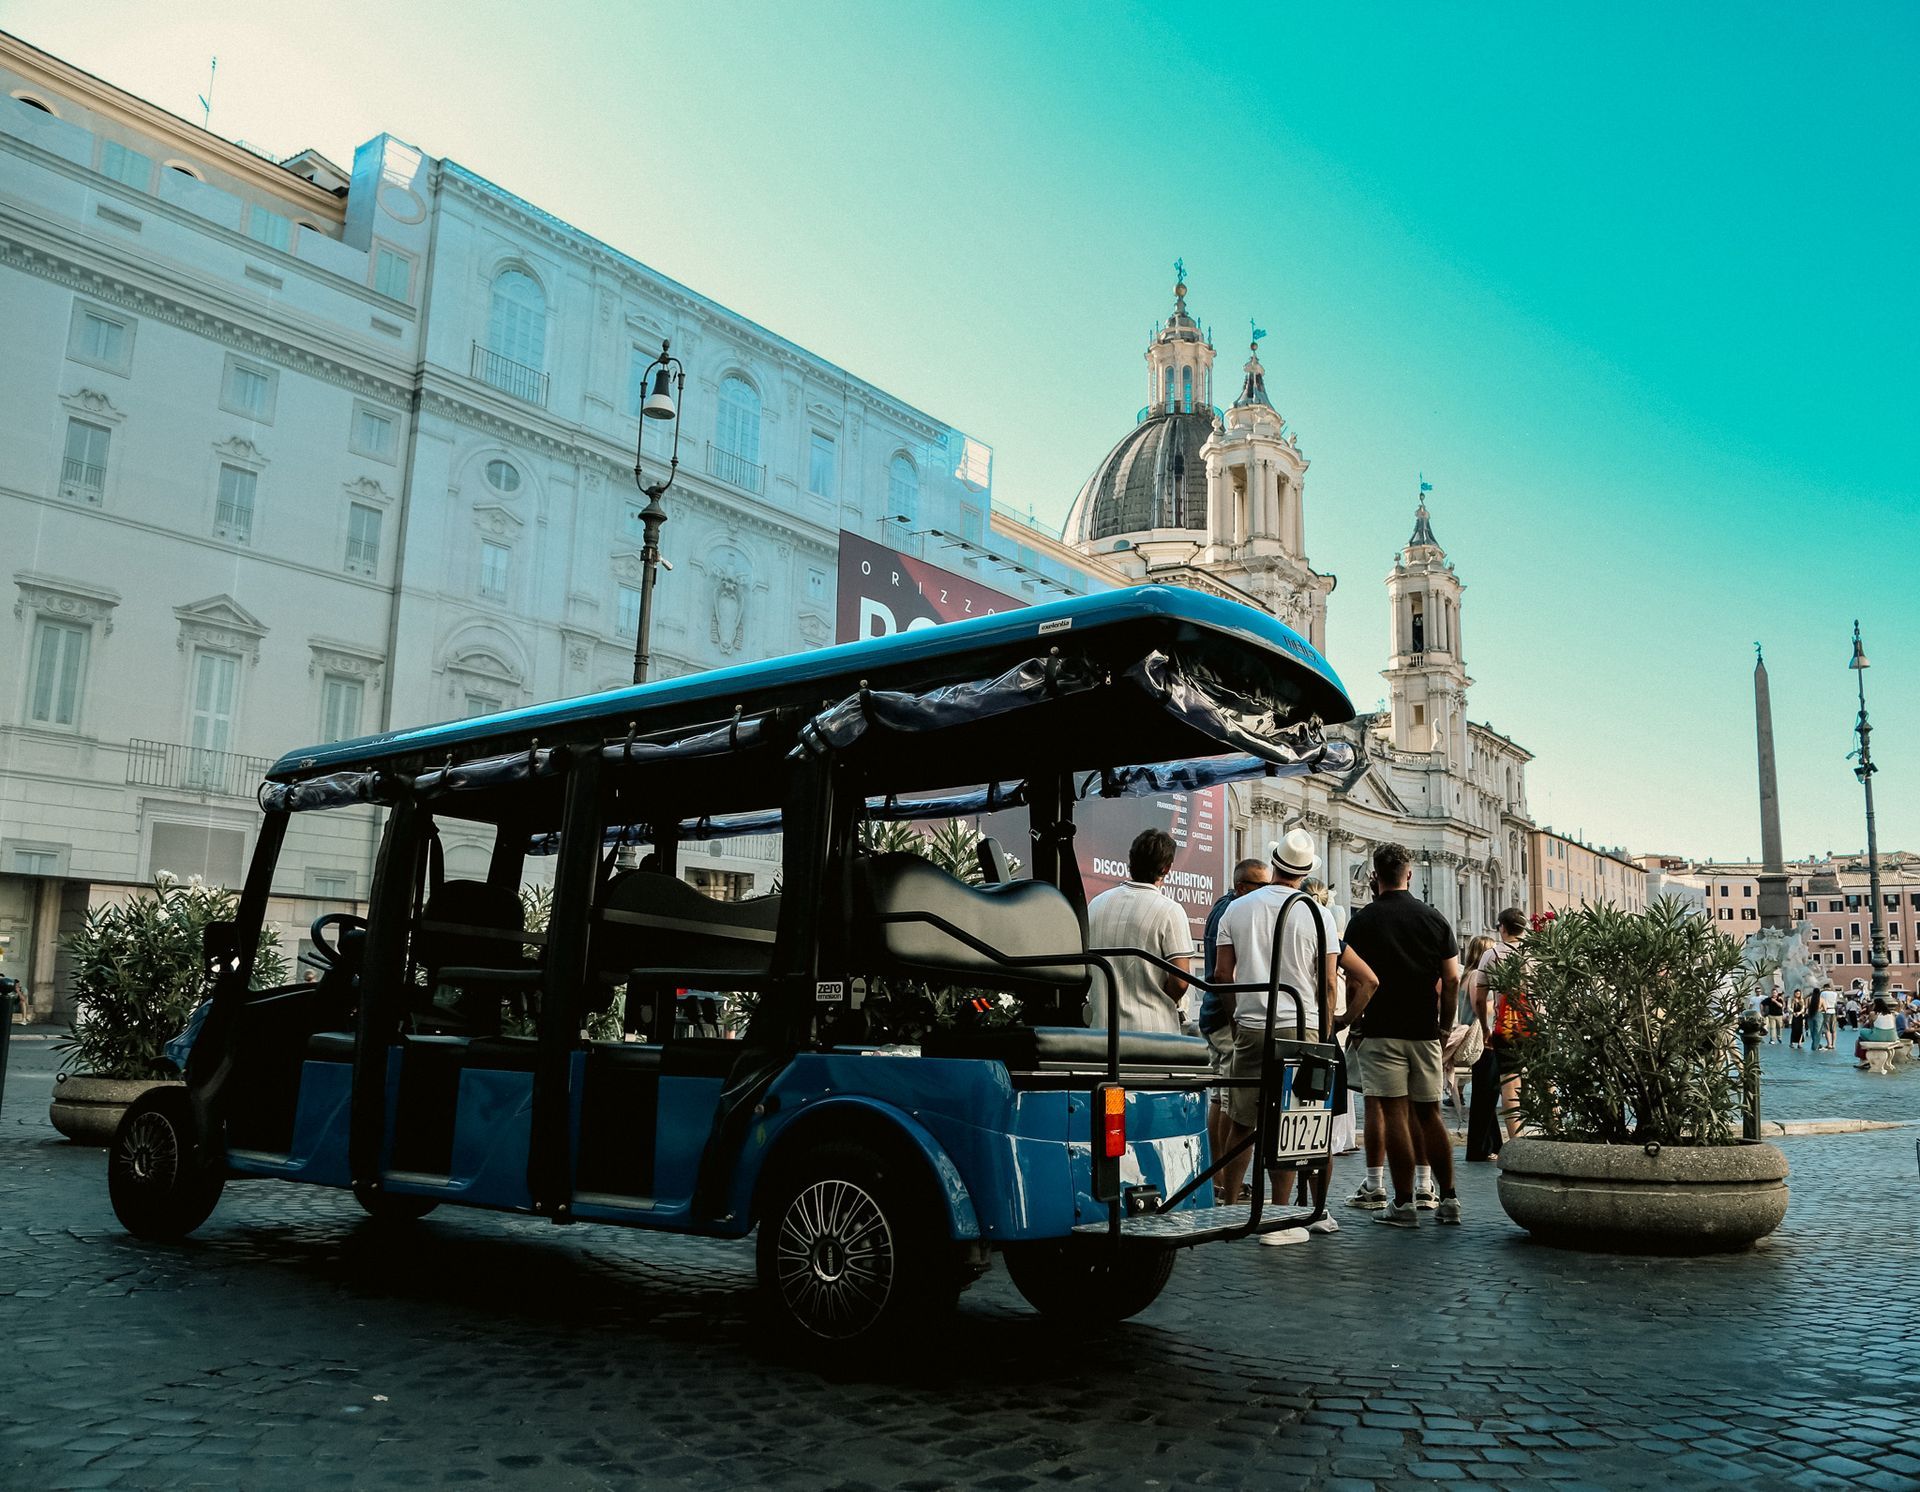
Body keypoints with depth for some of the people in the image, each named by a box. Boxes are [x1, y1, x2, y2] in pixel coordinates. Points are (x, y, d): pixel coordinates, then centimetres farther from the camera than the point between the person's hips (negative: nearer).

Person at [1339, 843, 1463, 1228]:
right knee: (1429, 1114, 12)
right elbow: (1452, 980, 4)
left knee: (1394, 1113, -2)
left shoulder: (1363, 920, -3)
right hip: (1425, 1032, 4)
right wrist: (1443, 1024, 14)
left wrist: (1352, 1021, 6)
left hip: (1382, 1030, -3)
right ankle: (1447, 1198, 14)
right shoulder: (1435, 919, 6)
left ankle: (1404, 1203, 0)